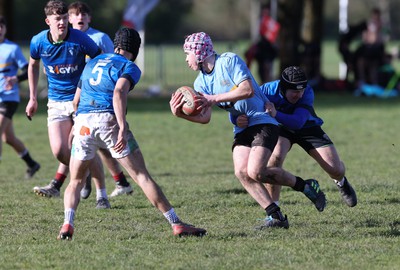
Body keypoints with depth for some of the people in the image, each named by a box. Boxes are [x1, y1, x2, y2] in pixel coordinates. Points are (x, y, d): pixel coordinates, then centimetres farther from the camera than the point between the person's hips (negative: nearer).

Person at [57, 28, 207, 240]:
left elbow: (76, 100, 28)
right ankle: (176, 224, -3)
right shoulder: (129, 67, 6)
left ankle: (67, 225, -7)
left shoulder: (92, 63, 25)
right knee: (142, 176, -1)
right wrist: (123, 128, -23)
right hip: (108, 120, -4)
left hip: (83, 121, 4)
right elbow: (119, 92, -15)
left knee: (76, 181, 17)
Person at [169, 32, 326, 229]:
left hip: (263, 123, -7)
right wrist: (180, 113, -16)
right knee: (241, 172, -17)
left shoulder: (229, 61, -10)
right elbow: (204, 118, 1)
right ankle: (276, 217, -12)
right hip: (241, 130, 7)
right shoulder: (201, 82, 10)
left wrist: (215, 98, -22)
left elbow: (248, 90, -21)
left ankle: (304, 186, -3)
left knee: (255, 172, -23)